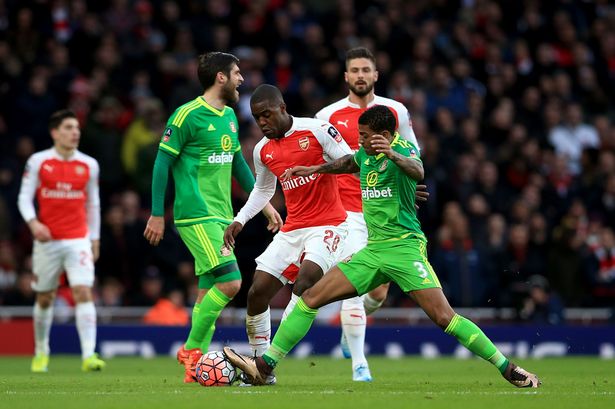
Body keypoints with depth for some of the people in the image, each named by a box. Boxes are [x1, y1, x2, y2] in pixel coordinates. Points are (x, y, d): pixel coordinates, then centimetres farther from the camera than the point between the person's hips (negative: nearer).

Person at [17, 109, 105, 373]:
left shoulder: (89, 164, 5)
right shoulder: (38, 161, -1)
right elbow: (24, 197, 0)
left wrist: (94, 239, 13)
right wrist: (33, 222, -18)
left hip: (78, 240, 0)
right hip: (47, 240, 0)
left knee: (83, 292, -16)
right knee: (44, 299, 10)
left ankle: (89, 355, -21)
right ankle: (41, 352, 30)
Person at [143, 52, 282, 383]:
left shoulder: (229, 116, 15)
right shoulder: (187, 115, -10)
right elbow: (163, 162, -7)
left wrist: (264, 203, 24)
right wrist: (157, 215, -8)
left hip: (221, 216, 8)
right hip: (196, 216, -8)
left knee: (209, 291, 7)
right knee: (229, 282, -17)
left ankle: (197, 364, 11)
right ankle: (191, 350, -4)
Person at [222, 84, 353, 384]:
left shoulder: (317, 130, -8)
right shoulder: (262, 151, 9)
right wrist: (240, 220, 16)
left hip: (328, 224, -6)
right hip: (292, 229, 6)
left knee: (304, 282, -27)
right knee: (257, 291, -6)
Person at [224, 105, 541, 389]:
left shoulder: (404, 149, -10)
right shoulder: (365, 154, 11)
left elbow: (417, 171, -35)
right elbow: (350, 162, 37)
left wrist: (392, 154, -54)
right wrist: (313, 169, 38)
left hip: (405, 246, -7)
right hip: (373, 249, 7)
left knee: (443, 317, -19)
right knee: (310, 299, -1)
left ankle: (507, 369, -8)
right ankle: (263, 367, 2)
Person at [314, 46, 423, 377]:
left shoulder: (396, 111, 5)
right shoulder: (328, 116, 2)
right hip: (346, 211, -2)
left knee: (378, 293, 5)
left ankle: (349, 327, 38)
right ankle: (359, 365, -11)